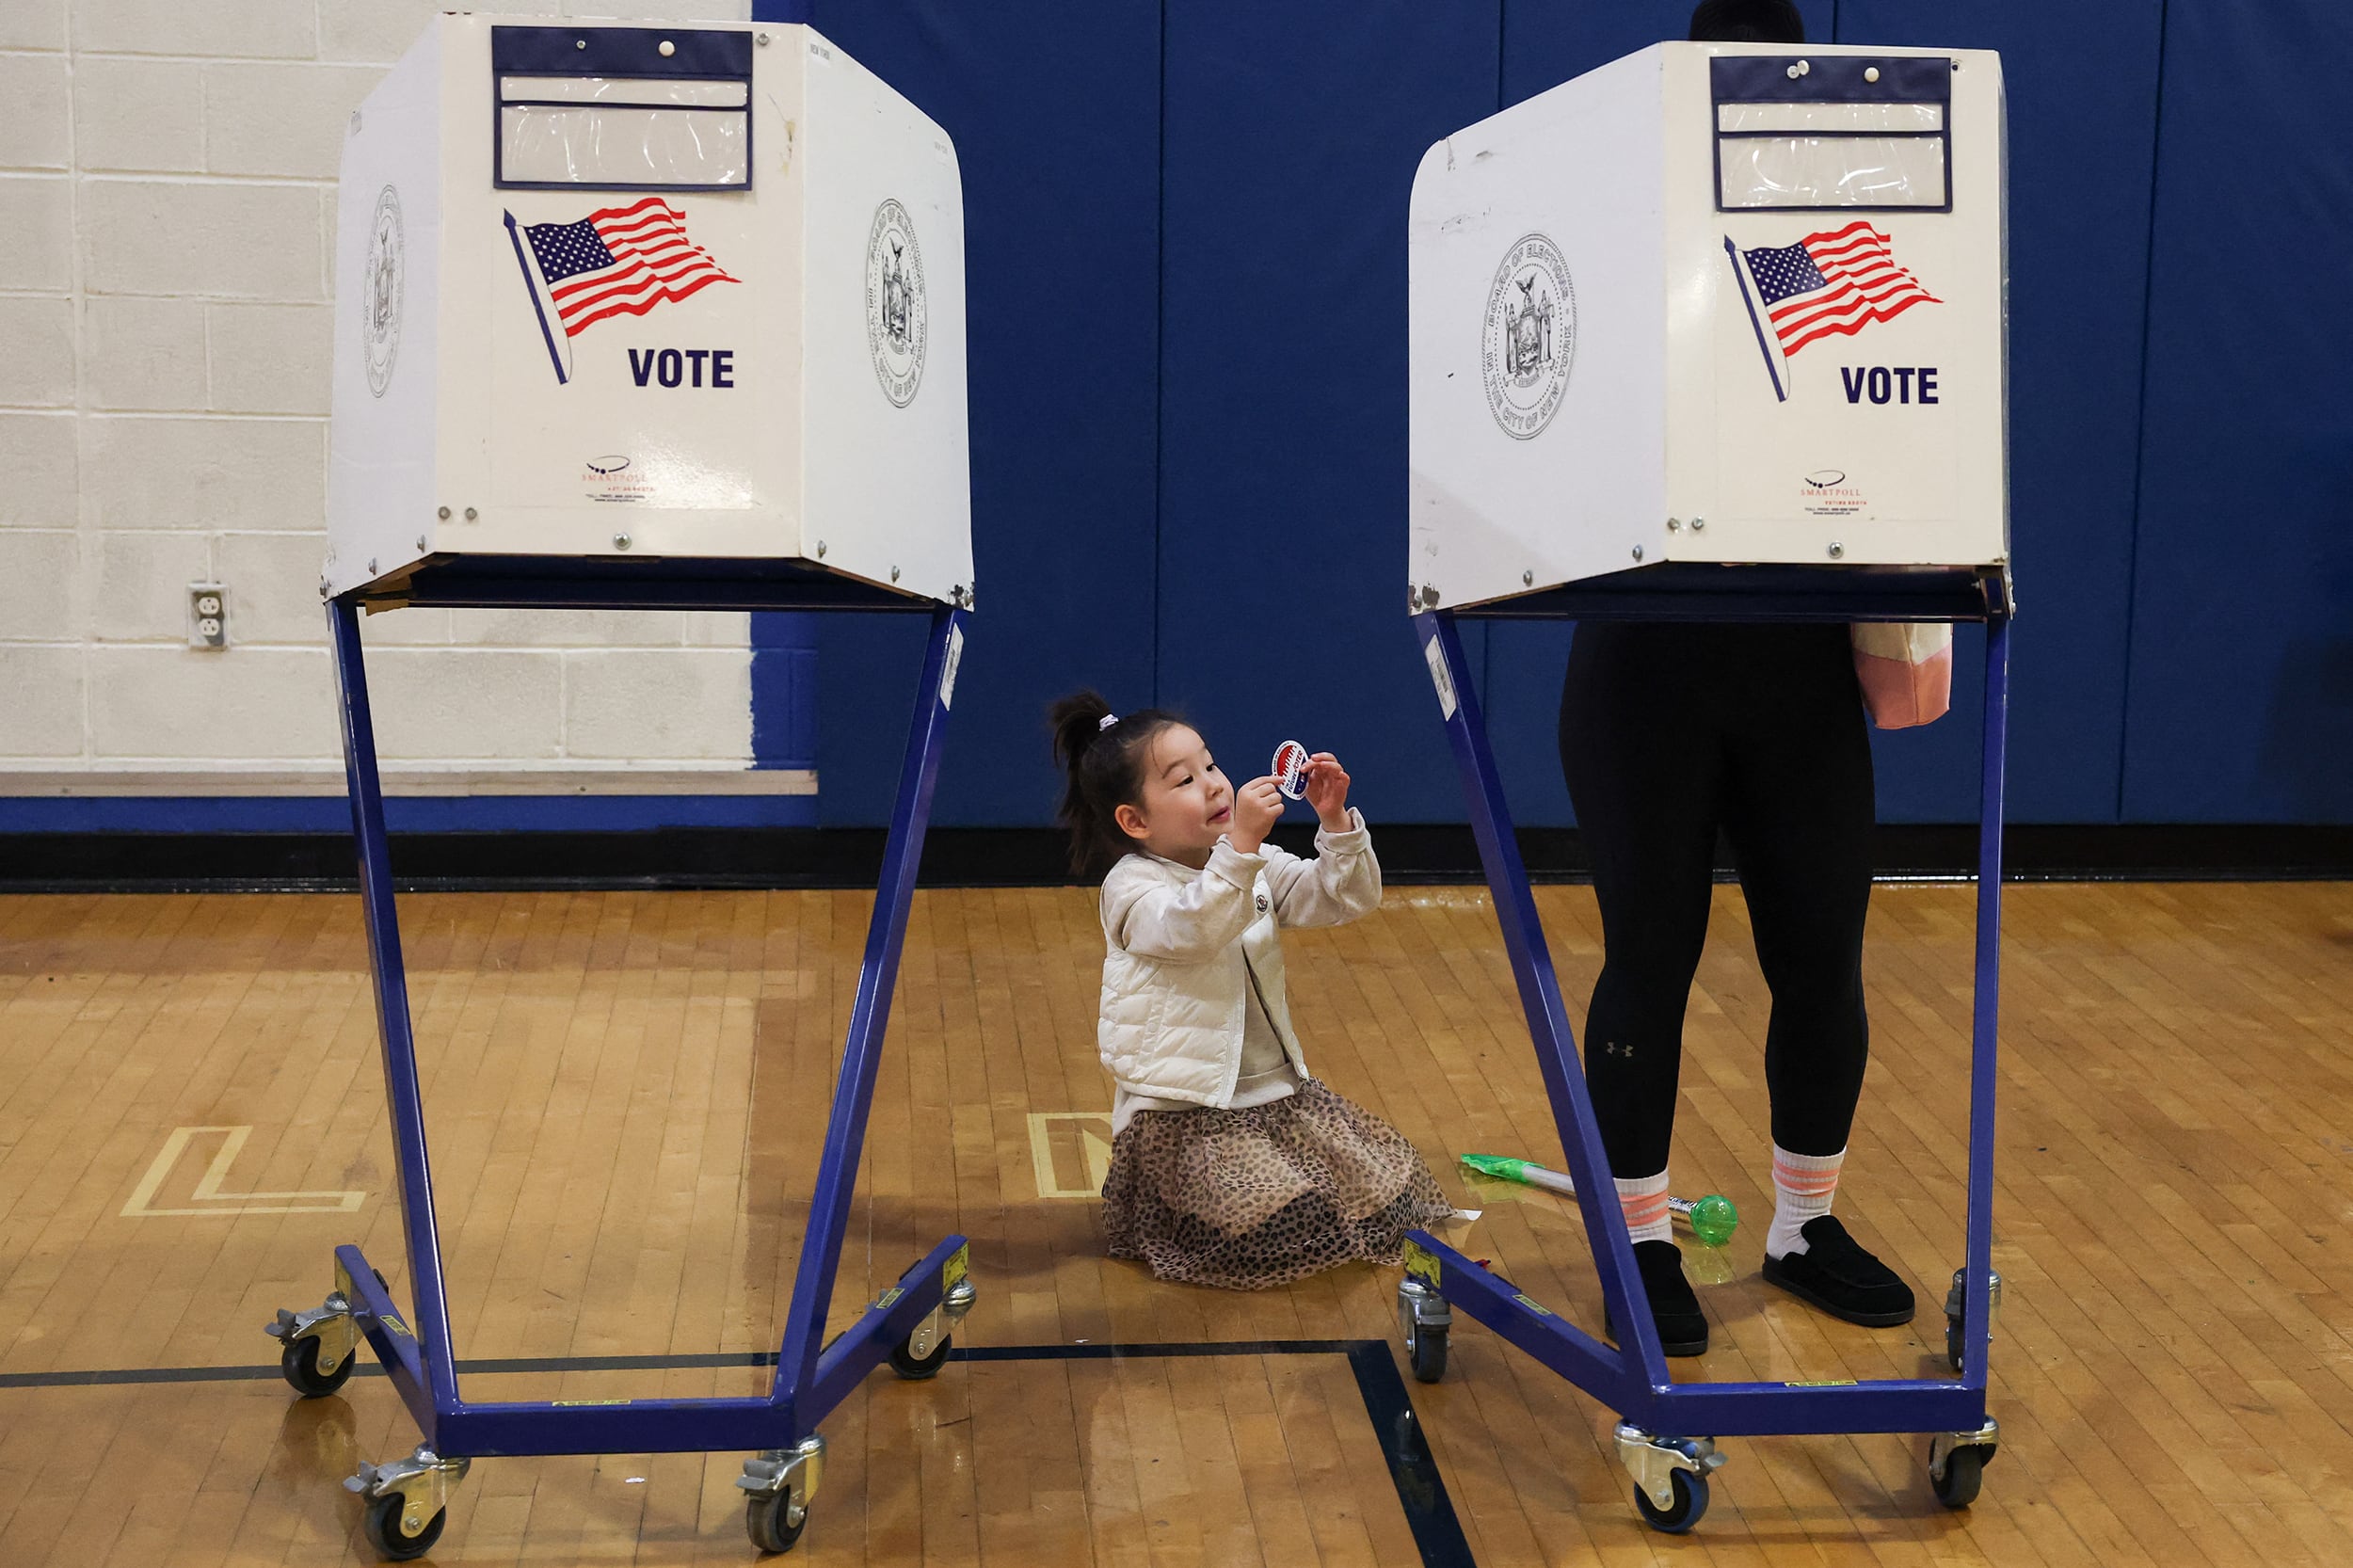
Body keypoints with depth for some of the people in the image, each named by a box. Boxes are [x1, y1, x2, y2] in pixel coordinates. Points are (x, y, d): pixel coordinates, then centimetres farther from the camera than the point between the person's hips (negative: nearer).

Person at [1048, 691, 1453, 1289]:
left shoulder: (1258, 867, 7)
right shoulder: (1131, 887, -14)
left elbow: (1344, 900, 1)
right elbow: (1193, 930, -34)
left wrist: (1337, 824, -16)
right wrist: (1242, 845, -46)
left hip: (1277, 1090, 7)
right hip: (1185, 1115, -7)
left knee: (1389, 1181, 4)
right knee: (1290, 1222, -22)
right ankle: (1159, 1209, 5)